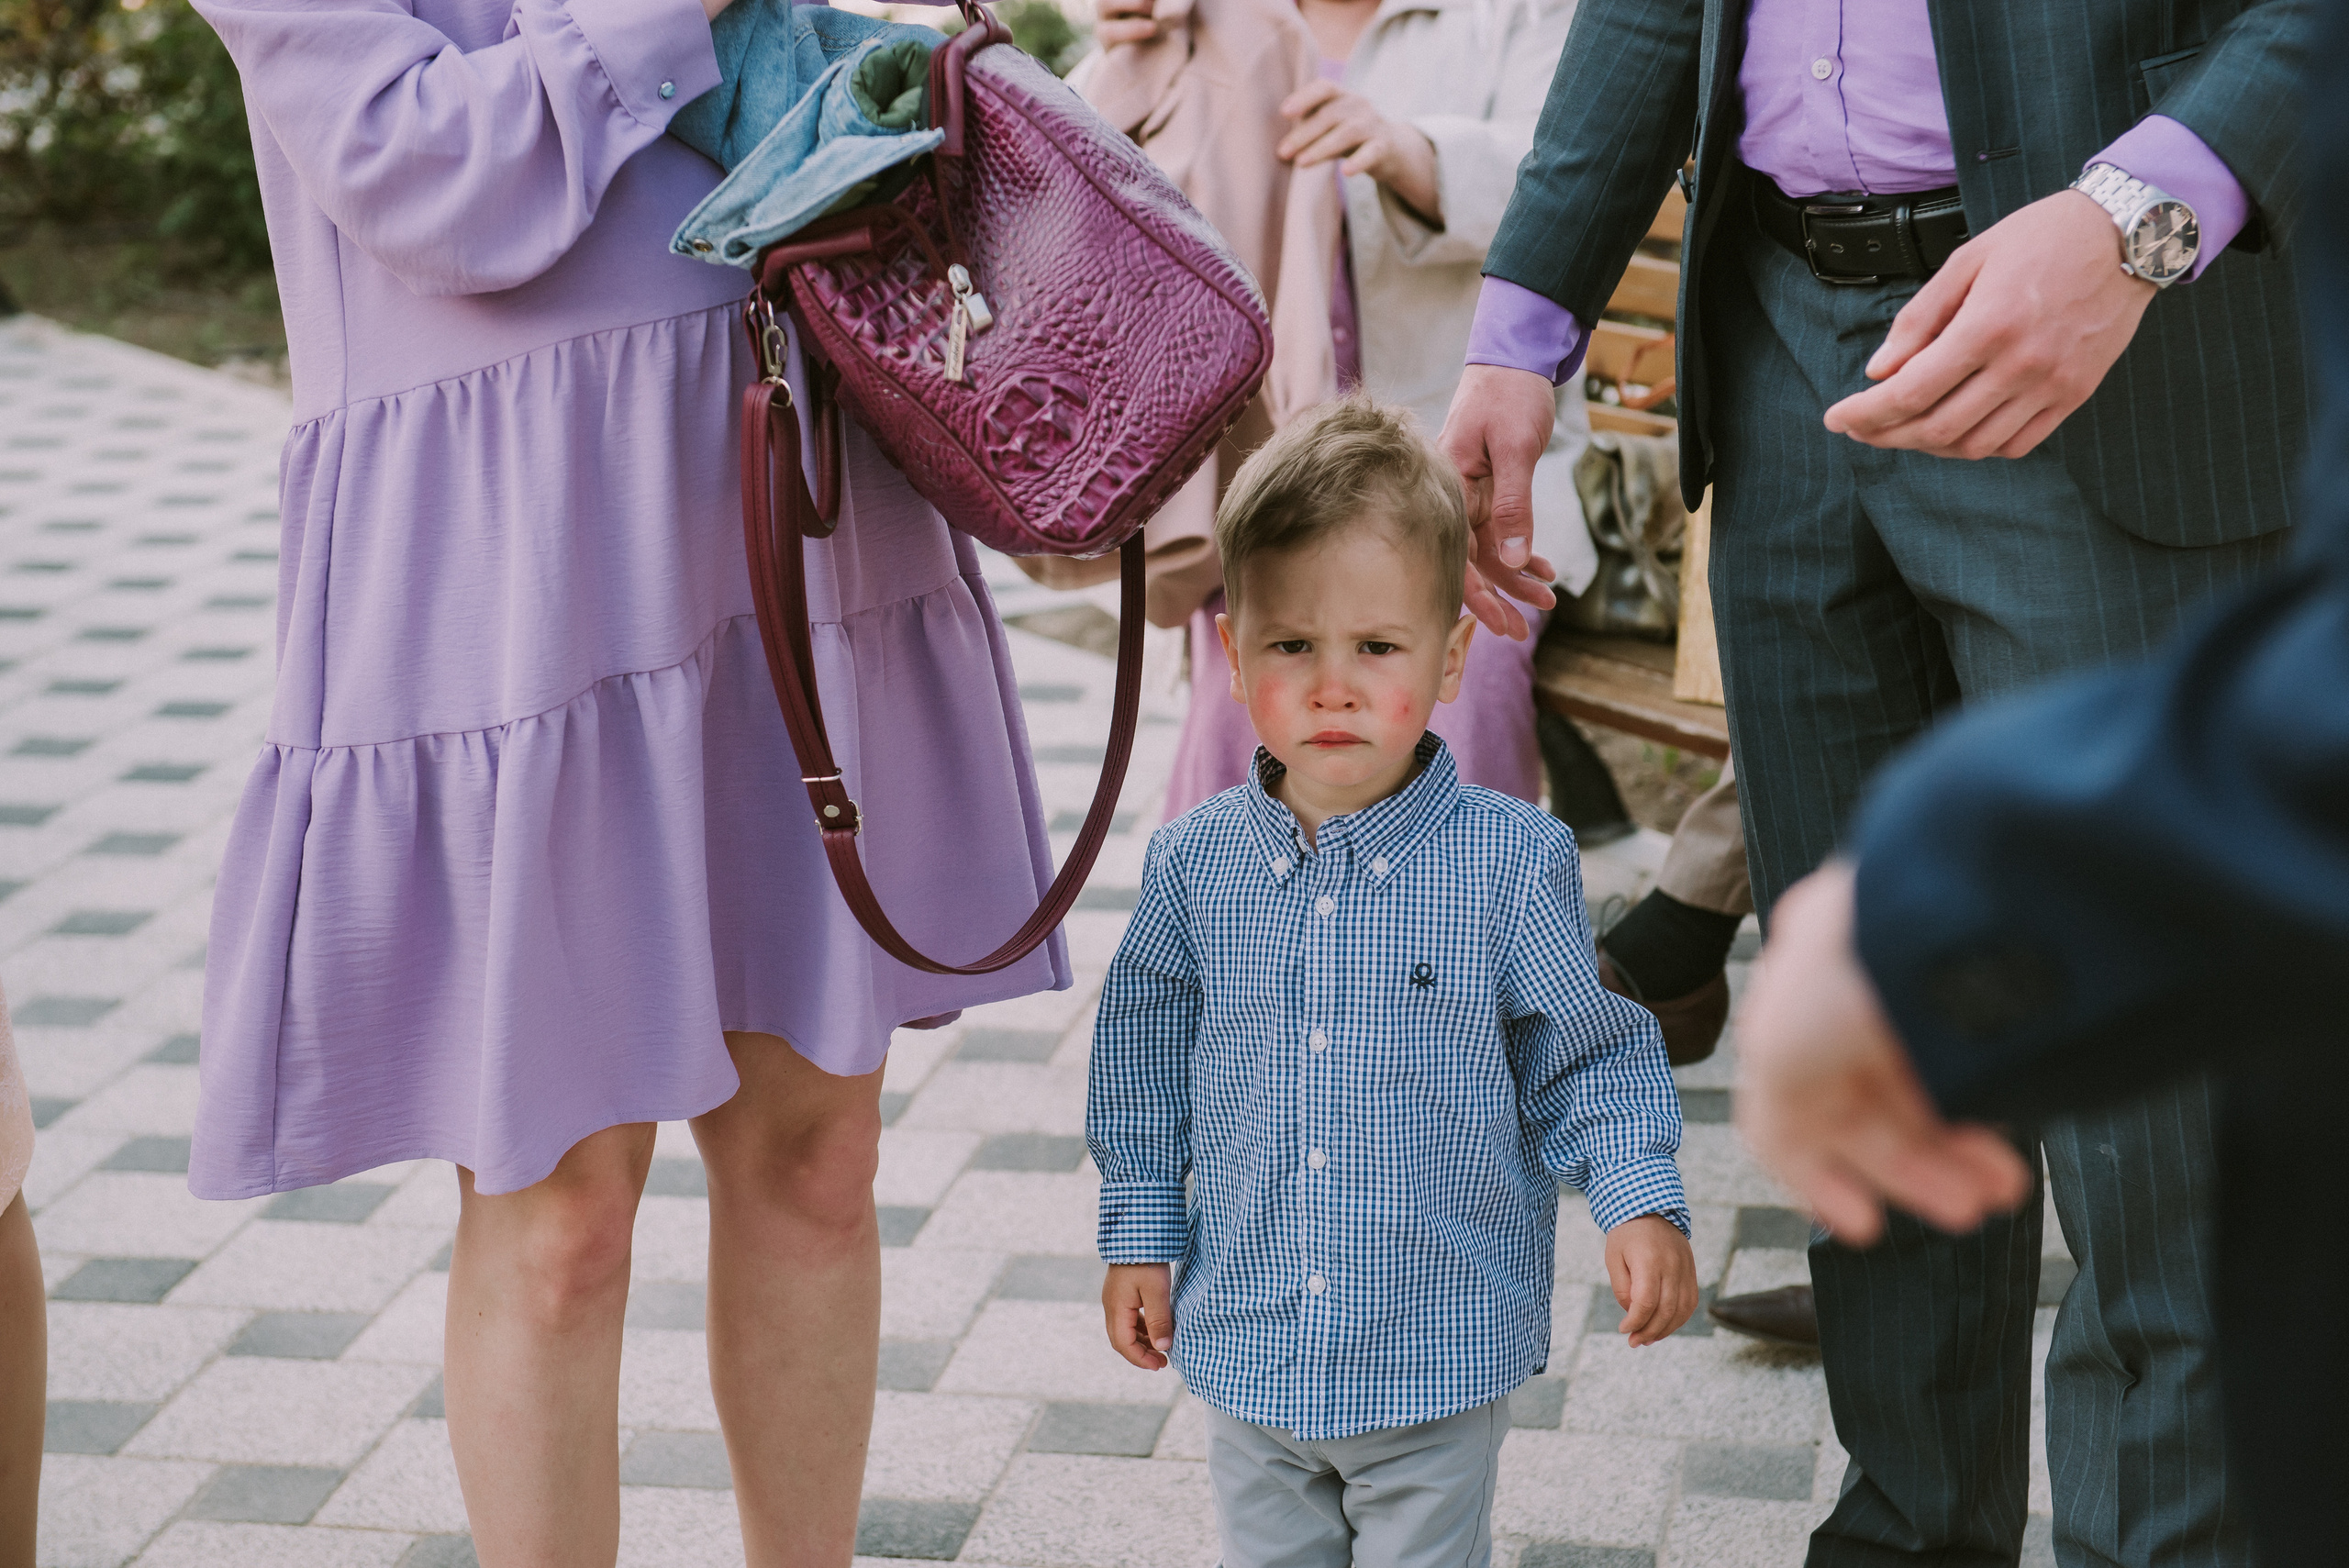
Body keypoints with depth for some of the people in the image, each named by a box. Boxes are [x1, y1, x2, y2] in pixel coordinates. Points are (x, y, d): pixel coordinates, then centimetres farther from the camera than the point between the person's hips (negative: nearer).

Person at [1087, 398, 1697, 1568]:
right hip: (1246, 1348, 3)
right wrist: (1138, 1237, 8)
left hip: (1440, 1351, -3)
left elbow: (1586, 1056, -4)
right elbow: (1146, 1065, 8)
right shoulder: (1195, 865, -4)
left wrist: (1640, 1205, -16)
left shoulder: (1511, 863, -12)